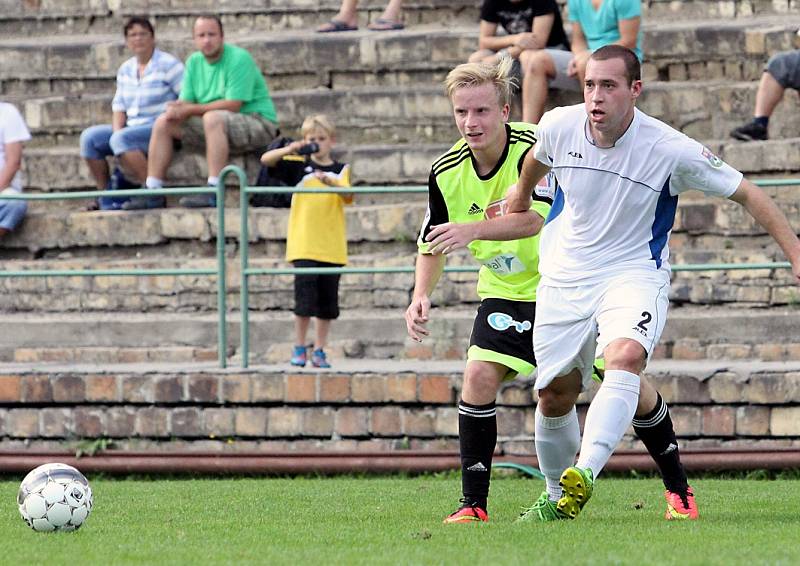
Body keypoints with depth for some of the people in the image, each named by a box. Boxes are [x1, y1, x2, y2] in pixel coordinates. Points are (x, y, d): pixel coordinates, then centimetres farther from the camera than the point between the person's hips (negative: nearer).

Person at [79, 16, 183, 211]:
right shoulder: (125, 69, 15)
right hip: (131, 128, 7)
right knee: (89, 137, -9)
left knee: (121, 139, -33)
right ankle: (105, 193, -7)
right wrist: (117, 129, -6)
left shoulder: (168, 64, -6)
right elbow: (119, 106, 16)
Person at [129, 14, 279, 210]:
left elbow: (233, 105, -21)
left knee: (213, 117, -38)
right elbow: (185, 102, 5)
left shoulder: (239, 58, -14)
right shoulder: (194, 61, 8)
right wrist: (177, 109, -21)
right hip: (216, 127, 8)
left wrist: (191, 109, -19)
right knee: (163, 122, -1)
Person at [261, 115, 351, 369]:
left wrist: (330, 182, -29)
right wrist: (289, 150, -16)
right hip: (304, 244, -1)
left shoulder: (341, 170, 6)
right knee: (305, 298, -6)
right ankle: (299, 349, 4)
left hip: (332, 247, 1)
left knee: (327, 301, 5)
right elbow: (266, 159, 0)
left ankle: (319, 351, 14)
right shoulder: (299, 166, 7)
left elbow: (348, 196, -11)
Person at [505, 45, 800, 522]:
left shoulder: (672, 150, -19)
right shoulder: (558, 127, -10)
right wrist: (522, 191, 39)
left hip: (634, 273, -4)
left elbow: (747, 194, -8)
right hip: (565, 279, 4)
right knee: (555, 397, 7)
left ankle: (586, 472, -49)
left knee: (625, 357, -34)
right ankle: (557, 498, 31)